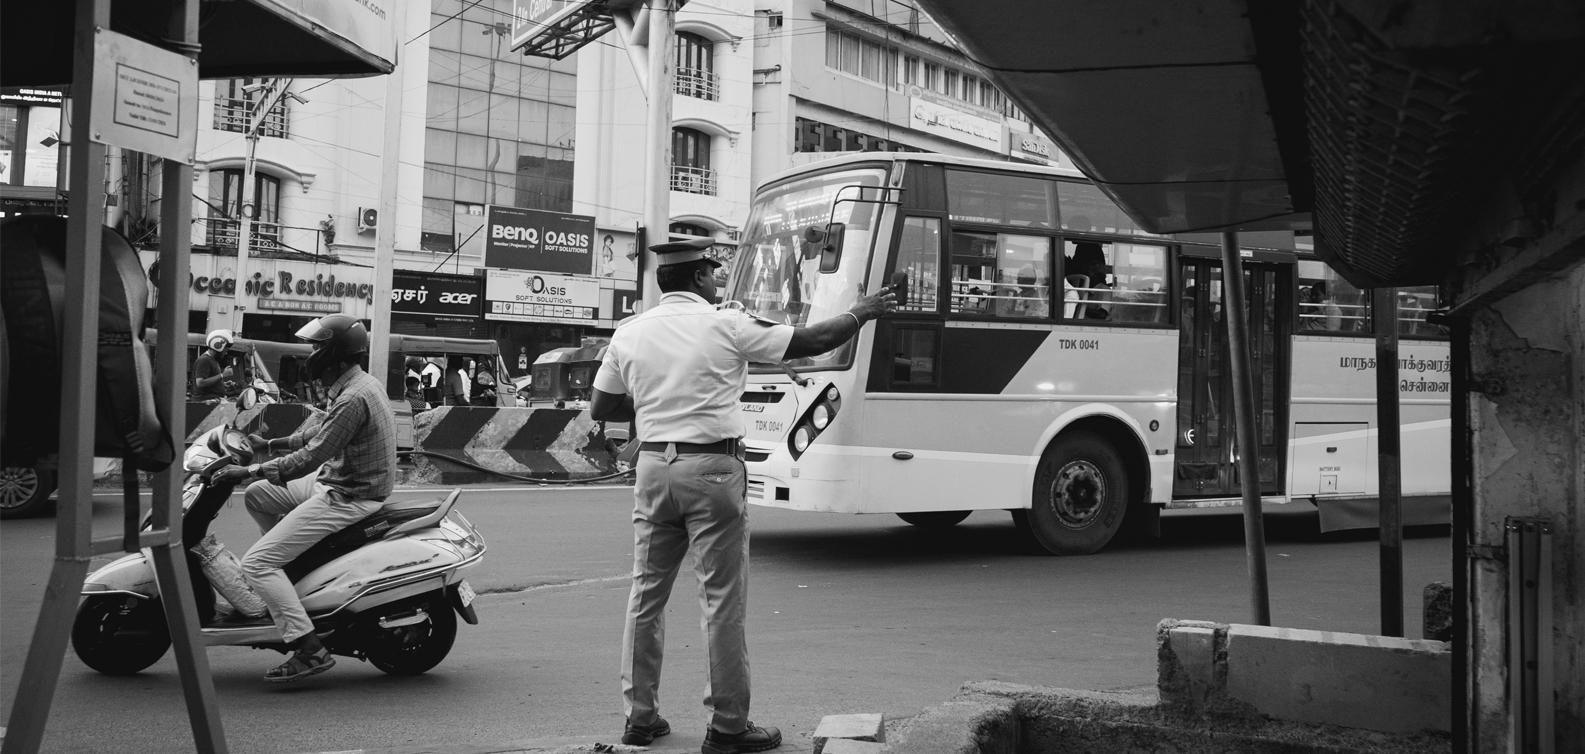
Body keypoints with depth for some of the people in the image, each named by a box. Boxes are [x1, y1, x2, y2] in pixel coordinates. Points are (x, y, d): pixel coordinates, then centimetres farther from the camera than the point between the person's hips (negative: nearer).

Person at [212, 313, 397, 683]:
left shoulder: (353, 399, -23)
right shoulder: (361, 383, 9)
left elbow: (311, 456, -25)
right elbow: (322, 432, 23)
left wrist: (247, 471, -18)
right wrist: (270, 444, 23)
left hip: (346, 498, -10)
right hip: (336, 483, 10)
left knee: (256, 563, -13)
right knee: (257, 496, 22)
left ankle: (311, 650, -17)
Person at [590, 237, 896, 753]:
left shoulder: (630, 333, 6)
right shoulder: (726, 326, -6)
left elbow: (600, 409, 10)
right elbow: (812, 342, 0)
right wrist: (860, 314, 15)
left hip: (654, 466, 5)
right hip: (712, 469, -5)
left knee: (646, 594, 13)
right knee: (722, 601, 1)